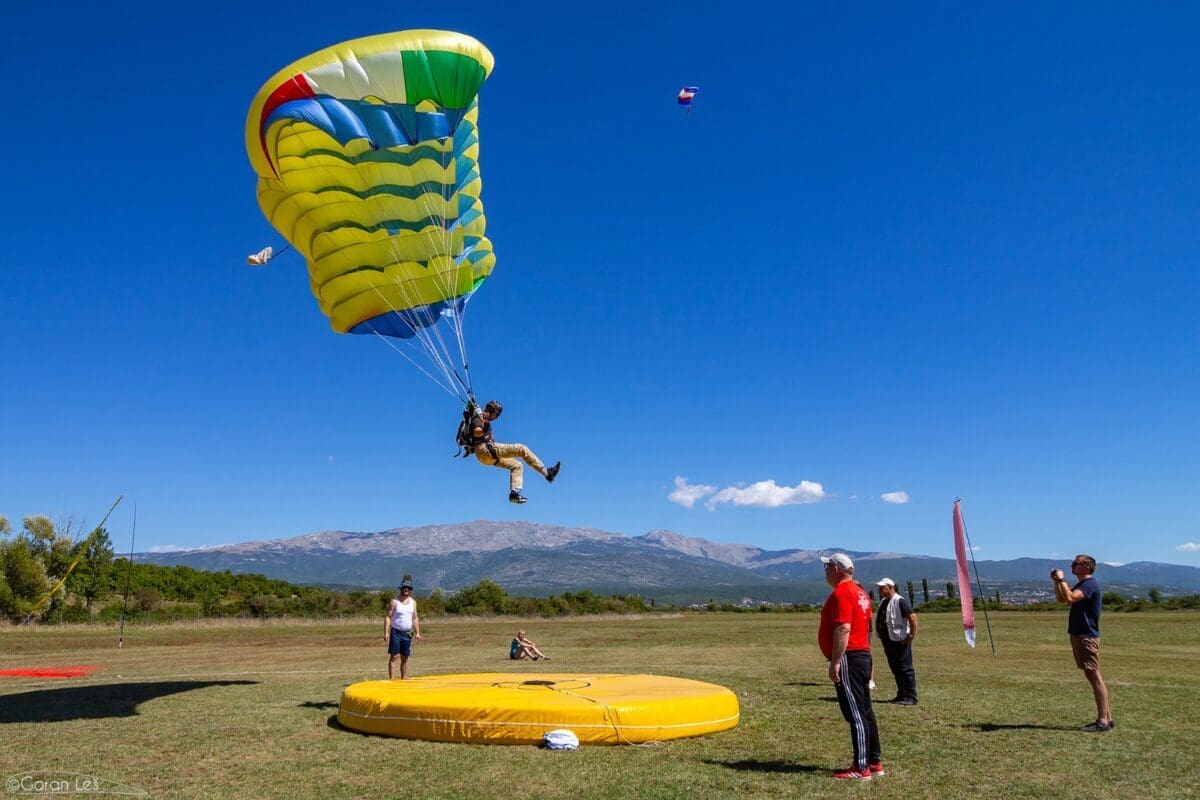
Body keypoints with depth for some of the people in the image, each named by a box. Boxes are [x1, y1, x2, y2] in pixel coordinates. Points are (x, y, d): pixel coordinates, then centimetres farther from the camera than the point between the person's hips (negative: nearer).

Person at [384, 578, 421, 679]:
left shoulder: (413, 602, 9)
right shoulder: (394, 601, -6)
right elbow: (388, 617, -8)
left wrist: (417, 632, 8)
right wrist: (386, 632, -16)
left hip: (407, 634, 5)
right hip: (396, 632, -5)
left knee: (405, 658, 8)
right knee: (394, 657, -7)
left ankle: (404, 680, 14)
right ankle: (391, 679, -7)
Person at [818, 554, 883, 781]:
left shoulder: (841, 593, -14)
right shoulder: (860, 592, 17)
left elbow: (843, 629, -23)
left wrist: (835, 662, -22)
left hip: (848, 658, -10)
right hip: (864, 655, 10)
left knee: (855, 713, -7)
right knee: (865, 711, 14)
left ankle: (861, 768, -3)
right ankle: (874, 762, 21)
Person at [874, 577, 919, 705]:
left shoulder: (900, 601, -15)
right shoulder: (883, 601, 13)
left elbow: (912, 618, -20)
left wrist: (911, 636, -19)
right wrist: (883, 639, 17)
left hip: (900, 641, -9)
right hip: (888, 641, 9)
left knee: (905, 669, -2)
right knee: (895, 669, 15)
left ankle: (911, 697, 3)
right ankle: (901, 695, 24)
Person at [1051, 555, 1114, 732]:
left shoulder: (1090, 584, -14)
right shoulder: (1081, 585, 17)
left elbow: (1070, 597, -29)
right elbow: (1061, 599, 21)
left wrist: (1061, 579, -18)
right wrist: (1056, 582, 9)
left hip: (1087, 637, -10)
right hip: (1079, 636, 10)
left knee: (1095, 677, -8)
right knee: (1093, 677, 12)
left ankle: (1104, 721, -6)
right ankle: (1106, 717, 17)